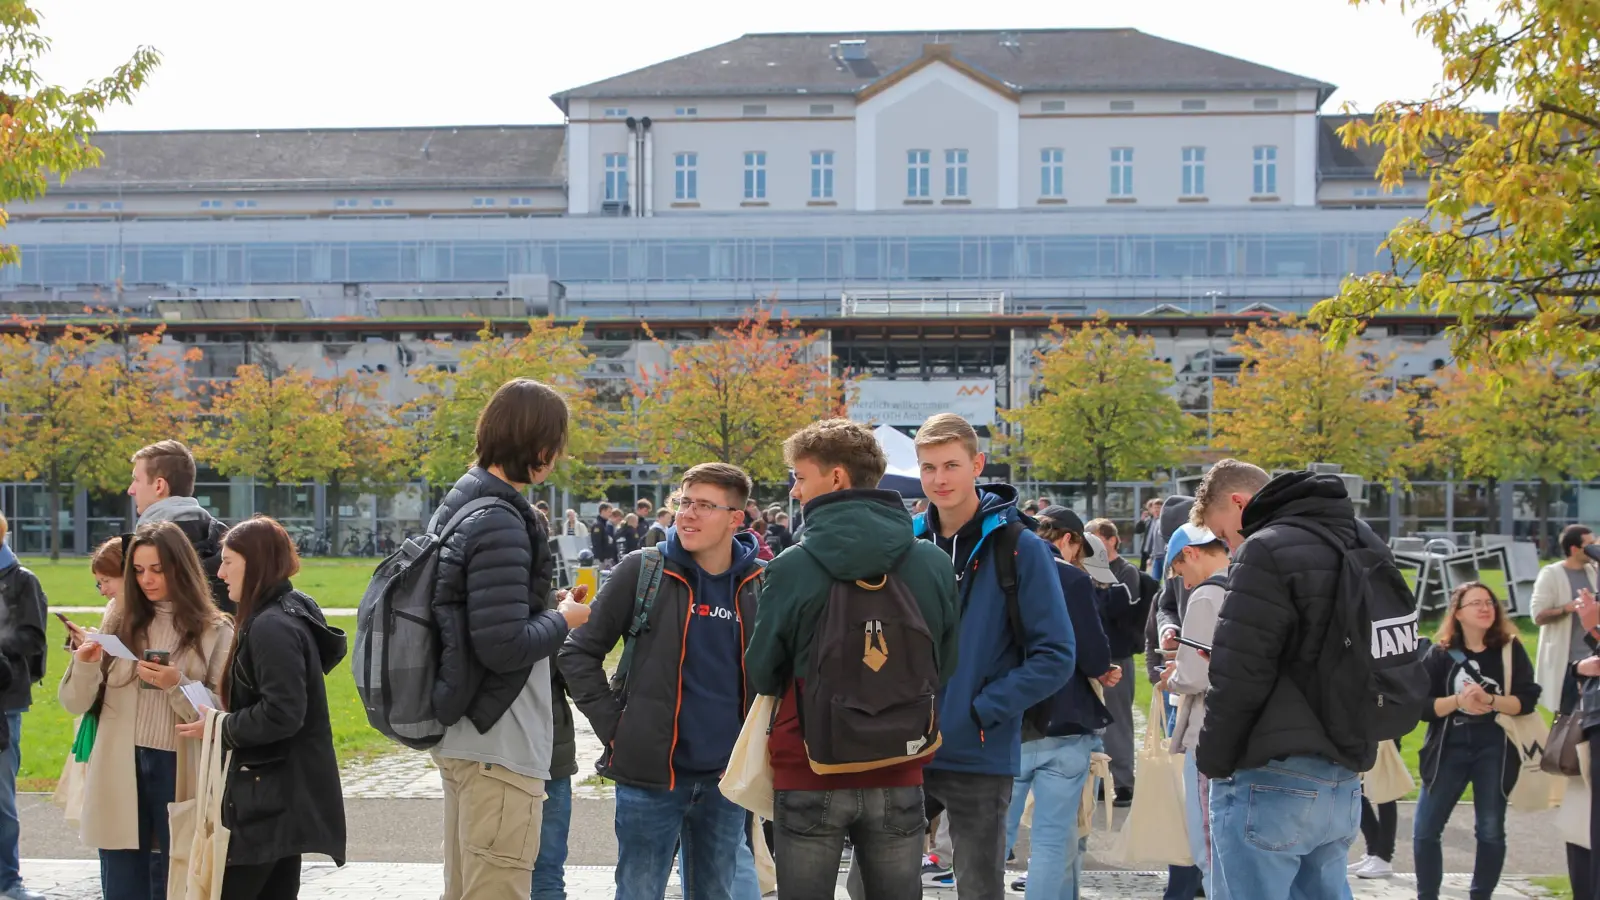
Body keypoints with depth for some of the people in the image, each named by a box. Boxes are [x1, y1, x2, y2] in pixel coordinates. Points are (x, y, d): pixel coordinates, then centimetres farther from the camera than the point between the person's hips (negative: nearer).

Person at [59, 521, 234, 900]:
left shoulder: (214, 631, -2)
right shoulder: (118, 620, 7)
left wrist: (177, 685, -19)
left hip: (179, 770, -2)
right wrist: (84, 667, -13)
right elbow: (77, 705, 6)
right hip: (119, 771, 2)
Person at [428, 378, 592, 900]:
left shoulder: (461, 503, 10)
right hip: (498, 745, -10)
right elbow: (504, 646, -24)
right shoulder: (500, 524, -20)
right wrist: (564, 620, -8)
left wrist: (547, 608, 11)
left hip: (463, 736, 10)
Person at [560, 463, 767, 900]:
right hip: (651, 773, -3)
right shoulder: (643, 571, -5)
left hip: (725, 779, 3)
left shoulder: (760, 583, 3)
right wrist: (612, 724, -6)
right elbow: (580, 652, 0)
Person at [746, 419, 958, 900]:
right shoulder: (933, 563, -3)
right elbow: (945, 667, 9)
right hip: (898, 777, 2)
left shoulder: (792, 566, -10)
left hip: (809, 777, -2)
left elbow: (761, 676, 0)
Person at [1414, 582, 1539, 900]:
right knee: (1426, 830, -1)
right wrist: (1457, 700, -19)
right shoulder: (1440, 654, 2)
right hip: (1449, 748, 0)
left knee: (1491, 832, 4)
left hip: (1494, 749, 0)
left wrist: (1490, 700, -20)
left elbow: (1527, 699, -4)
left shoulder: (1510, 649, 2)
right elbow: (1421, 705, -3)